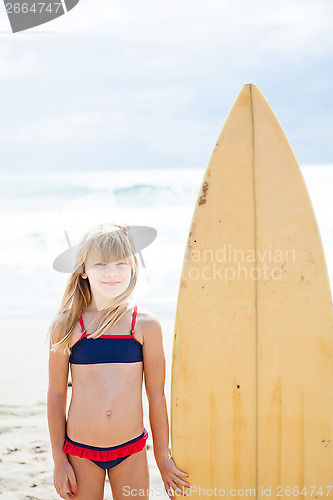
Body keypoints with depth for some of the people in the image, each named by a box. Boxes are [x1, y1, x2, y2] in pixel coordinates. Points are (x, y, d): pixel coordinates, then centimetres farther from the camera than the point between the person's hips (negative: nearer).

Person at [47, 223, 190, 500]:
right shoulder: (67, 326, -5)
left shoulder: (145, 325, -4)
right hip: (81, 453, 0)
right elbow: (56, 394, 1)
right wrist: (59, 459, 2)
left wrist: (162, 456, 6)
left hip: (131, 452, 1)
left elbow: (156, 394, 1)